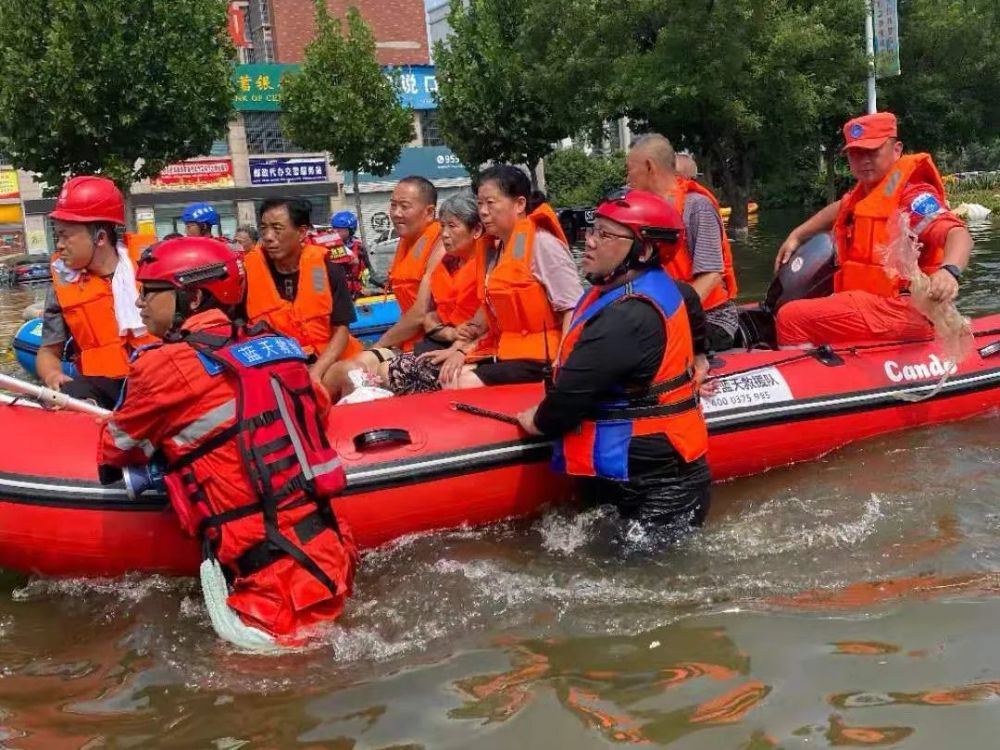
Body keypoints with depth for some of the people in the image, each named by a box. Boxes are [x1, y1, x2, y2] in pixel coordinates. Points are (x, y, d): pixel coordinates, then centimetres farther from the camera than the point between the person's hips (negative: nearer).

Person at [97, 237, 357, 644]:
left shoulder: (164, 365, -8)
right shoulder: (278, 345, 9)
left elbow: (117, 453, 9)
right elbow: (319, 409, 28)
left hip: (274, 583, -7)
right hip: (332, 554, 7)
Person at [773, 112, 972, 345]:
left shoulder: (911, 194, -11)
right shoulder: (864, 193, 16)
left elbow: (958, 234, -26)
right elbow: (839, 210, 40)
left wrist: (949, 271, -47)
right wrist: (797, 236, 29)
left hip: (902, 314, -10)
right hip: (876, 306, 10)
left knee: (792, 318, -24)